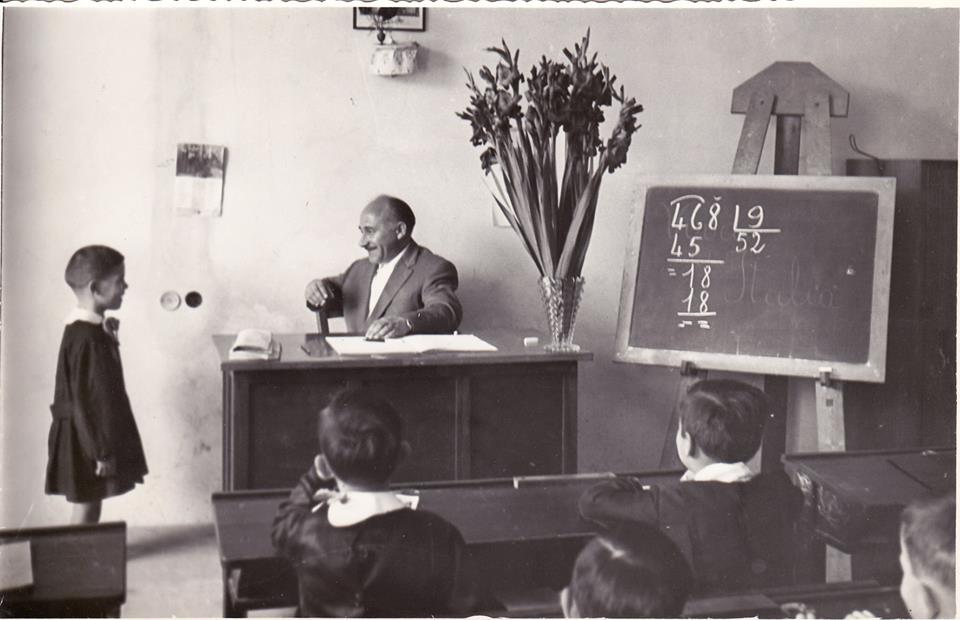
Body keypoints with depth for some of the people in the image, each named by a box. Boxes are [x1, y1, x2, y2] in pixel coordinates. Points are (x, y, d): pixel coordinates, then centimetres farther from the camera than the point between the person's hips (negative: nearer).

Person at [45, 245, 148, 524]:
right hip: (85, 441, -9)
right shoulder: (86, 339, -25)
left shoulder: (90, 330, 6)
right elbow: (85, 400, -24)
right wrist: (101, 451, -21)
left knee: (91, 503, 18)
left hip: (94, 434, 9)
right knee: (86, 505, 2)